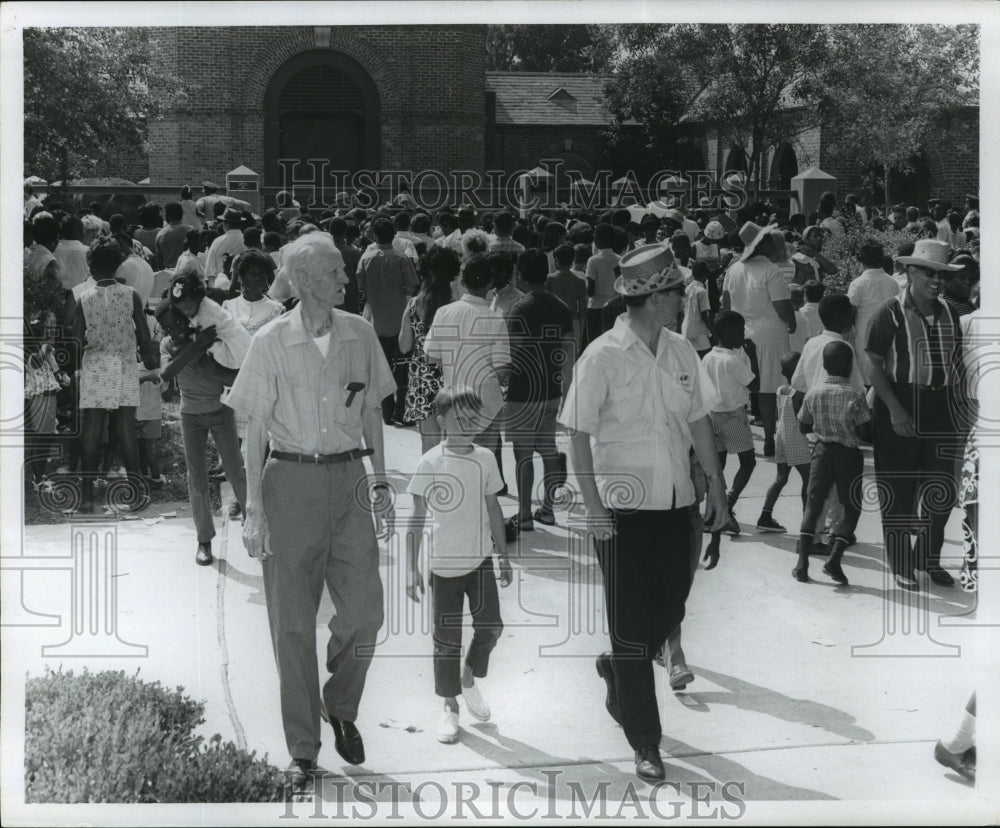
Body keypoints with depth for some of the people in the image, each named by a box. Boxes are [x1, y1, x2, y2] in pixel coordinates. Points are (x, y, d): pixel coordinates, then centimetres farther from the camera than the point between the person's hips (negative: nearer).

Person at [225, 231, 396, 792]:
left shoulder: (360, 335, 3)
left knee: (365, 611, 0)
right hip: (291, 479, -3)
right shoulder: (272, 342, -7)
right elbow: (256, 430, -4)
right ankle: (303, 750, 15)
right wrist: (254, 508, -7)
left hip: (348, 478, 3)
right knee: (293, 623, 3)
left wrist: (381, 483, 11)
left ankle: (341, 708, 29)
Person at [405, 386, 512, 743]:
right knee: (447, 640, 5)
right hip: (444, 563, -3)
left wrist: (503, 555, 15)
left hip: (480, 559, 3)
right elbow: (418, 517, -7)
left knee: (490, 625, -5)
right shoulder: (431, 463, -10)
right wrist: (412, 568, -8)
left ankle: (470, 679, 23)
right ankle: (449, 707, 20)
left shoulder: (485, 459, 1)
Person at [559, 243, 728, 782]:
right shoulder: (602, 358, -12)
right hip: (625, 508, -5)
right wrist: (594, 508, -15)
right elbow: (579, 436, -10)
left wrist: (716, 486, 11)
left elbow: (699, 421, 12)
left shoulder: (680, 351, 4)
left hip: (677, 502, 5)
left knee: (669, 610, 14)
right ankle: (644, 743, 12)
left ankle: (616, 669, 45)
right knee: (631, 624, 2)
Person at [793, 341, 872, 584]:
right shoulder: (855, 395, -13)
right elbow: (865, 433, -13)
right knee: (852, 508, 8)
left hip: (821, 452, 3)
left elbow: (804, 427, 9)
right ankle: (834, 558, -7)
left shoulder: (813, 393, -2)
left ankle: (802, 562, 0)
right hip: (849, 455, -3)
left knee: (813, 504, 10)